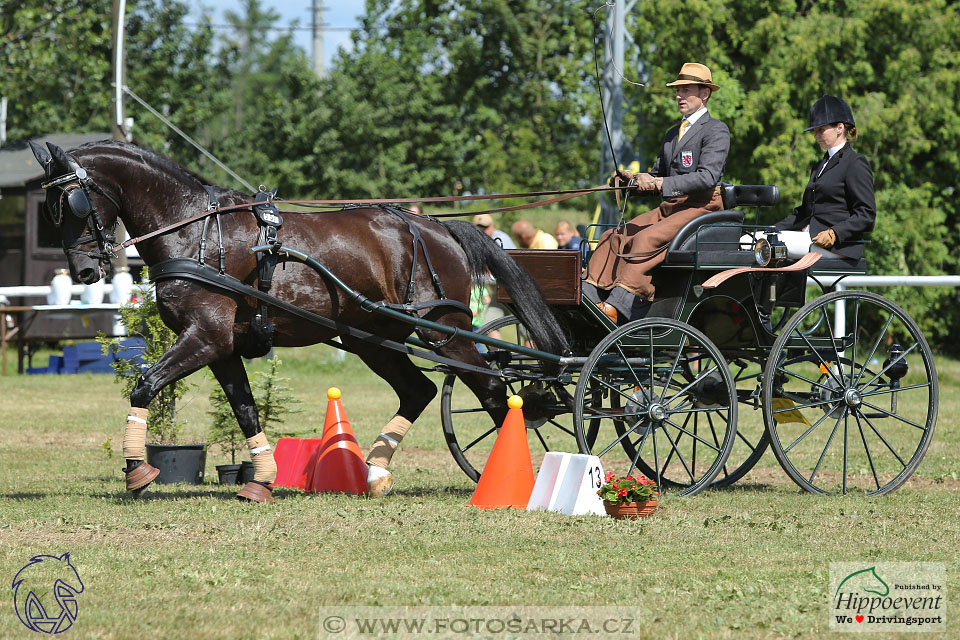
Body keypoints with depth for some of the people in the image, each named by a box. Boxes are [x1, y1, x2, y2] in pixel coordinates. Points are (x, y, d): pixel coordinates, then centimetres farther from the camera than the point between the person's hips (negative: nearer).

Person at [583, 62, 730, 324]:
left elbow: (708, 176, -17)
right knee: (614, 237, -10)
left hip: (701, 207, -8)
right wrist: (634, 180, 1)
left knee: (647, 238, -31)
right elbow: (658, 175, 25)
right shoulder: (673, 133, 24)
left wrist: (662, 183, -25)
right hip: (669, 207, 8)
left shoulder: (716, 131, -3)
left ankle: (615, 308, -40)